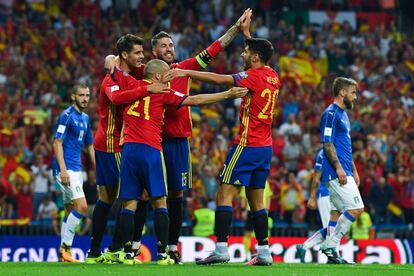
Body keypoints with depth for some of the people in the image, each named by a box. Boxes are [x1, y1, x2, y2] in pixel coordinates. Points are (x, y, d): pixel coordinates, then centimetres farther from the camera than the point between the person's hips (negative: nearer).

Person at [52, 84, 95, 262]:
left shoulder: (85, 119, 16)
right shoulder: (66, 116, -10)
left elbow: (90, 146, 24)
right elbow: (57, 143, -14)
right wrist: (63, 170, -21)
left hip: (76, 169, 9)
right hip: (66, 168, -9)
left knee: (70, 211, 8)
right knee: (81, 206, -17)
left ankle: (64, 252, 10)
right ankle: (65, 246, -12)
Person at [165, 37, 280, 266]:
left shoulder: (254, 76, -13)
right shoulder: (272, 76, 9)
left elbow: (218, 79, -18)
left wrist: (186, 73, -12)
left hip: (247, 145, -8)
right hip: (265, 146, 8)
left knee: (224, 195, -7)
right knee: (256, 200, 12)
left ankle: (221, 248, -15)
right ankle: (264, 252, 10)